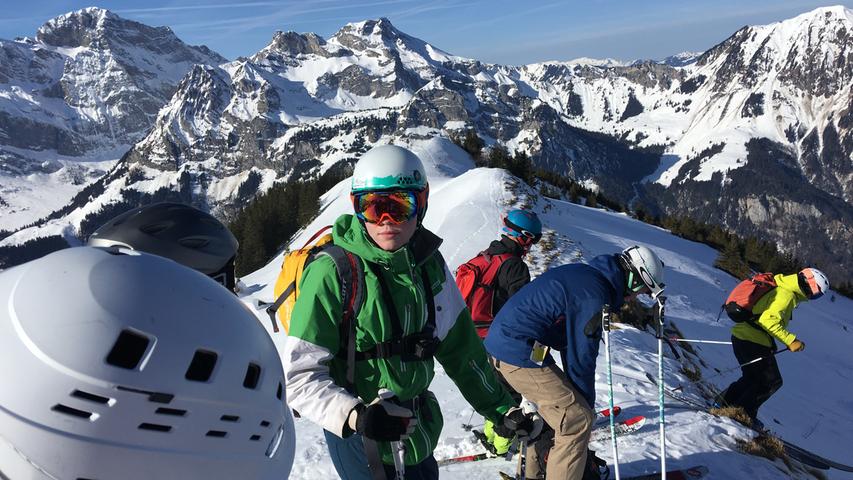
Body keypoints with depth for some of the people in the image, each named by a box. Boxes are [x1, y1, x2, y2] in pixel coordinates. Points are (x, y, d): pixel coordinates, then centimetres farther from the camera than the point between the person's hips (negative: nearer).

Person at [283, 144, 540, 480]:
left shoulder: (429, 264, -3)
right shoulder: (334, 272, -20)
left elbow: (460, 347, 7)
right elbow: (299, 374, -18)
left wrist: (501, 409, 10)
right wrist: (355, 416, -32)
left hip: (419, 428, 6)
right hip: (362, 439, -5)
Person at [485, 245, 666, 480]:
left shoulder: (583, 275, 14)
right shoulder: (595, 295, -17)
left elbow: (569, 343, 20)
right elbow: (581, 358, -12)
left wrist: (577, 395, 23)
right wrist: (587, 403, 3)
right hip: (521, 353, -11)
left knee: (557, 405, 25)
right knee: (578, 419, -4)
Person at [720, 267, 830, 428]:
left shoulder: (780, 288, 15)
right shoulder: (786, 295, -17)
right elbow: (768, 320, -29)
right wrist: (790, 340, -25)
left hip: (742, 337, 10)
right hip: (752, 342, -10)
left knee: (753, 378, 22)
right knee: (772, 382, 0)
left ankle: (724, 402, 23)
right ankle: (744, 413, 4)